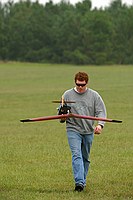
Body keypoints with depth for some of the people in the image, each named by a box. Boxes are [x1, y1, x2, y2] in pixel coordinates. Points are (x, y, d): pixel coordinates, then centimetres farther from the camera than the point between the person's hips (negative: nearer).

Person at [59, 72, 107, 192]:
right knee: (76, 155, -17)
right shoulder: (67, 95, 6)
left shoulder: (94, 95, 5)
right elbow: (61, 112, 12)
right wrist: (62, 116, -13)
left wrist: (100, 124, -16)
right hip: (73, 130, -2)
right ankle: (79, 182, -25)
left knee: (86, 158, 10)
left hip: (89, 131, 2)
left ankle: (83, 181, 22)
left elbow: (101, 111, 2)